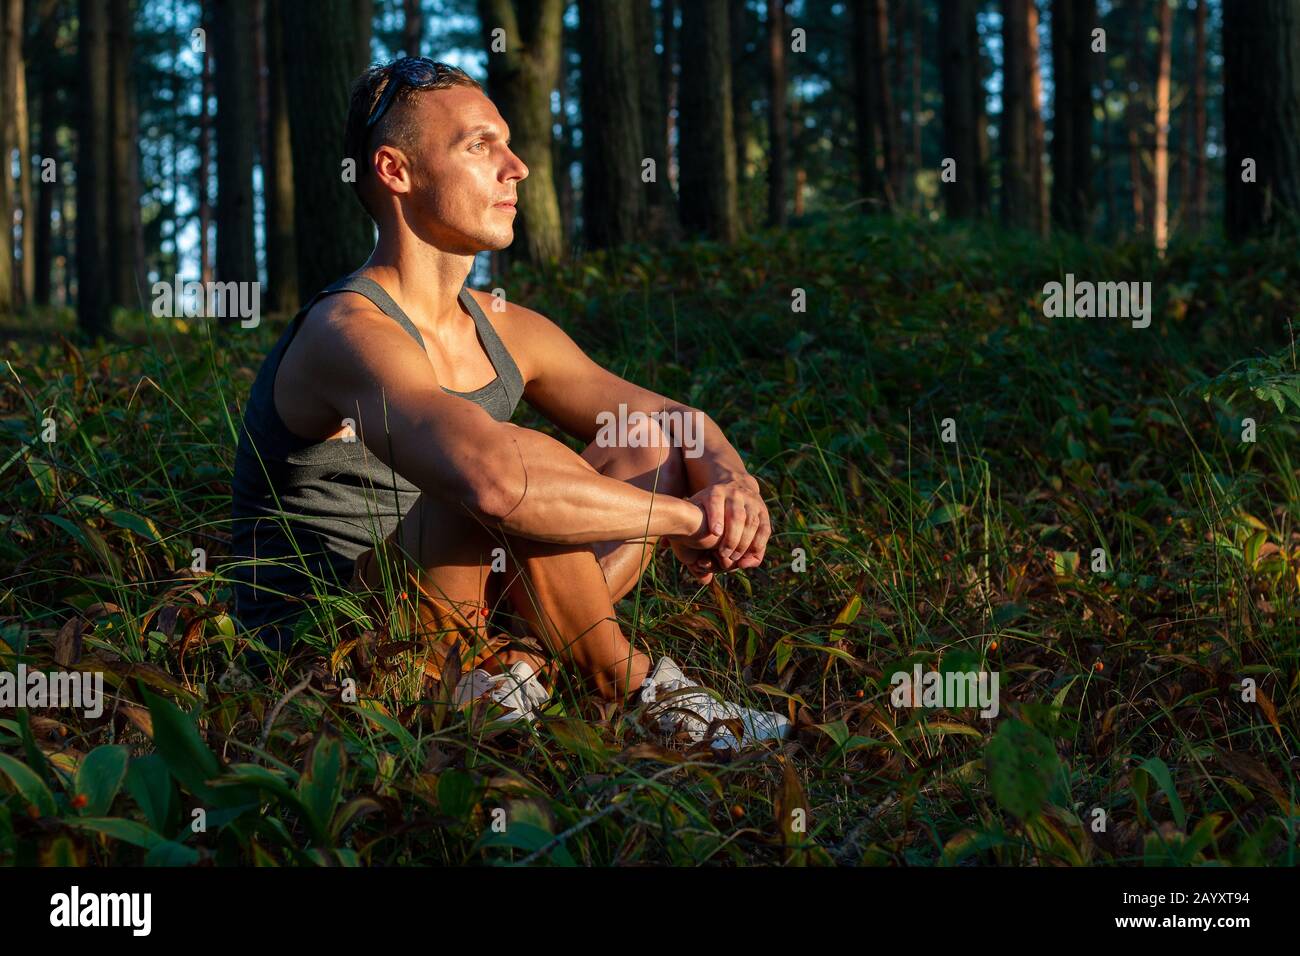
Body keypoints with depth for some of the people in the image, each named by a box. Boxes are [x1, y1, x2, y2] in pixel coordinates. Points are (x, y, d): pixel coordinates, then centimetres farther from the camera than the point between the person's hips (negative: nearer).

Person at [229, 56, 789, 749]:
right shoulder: (350, 333, -21)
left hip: (455, 628, 9)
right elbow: (494, 482, -40)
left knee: (657, 449, 5)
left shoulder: (506, 332, 7)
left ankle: (520, 664, -14)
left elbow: (683, 422, 13)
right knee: (519, 463, -31)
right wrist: (688, 518, -28)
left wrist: (732, 484, -11)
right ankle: (628, 686, -10)